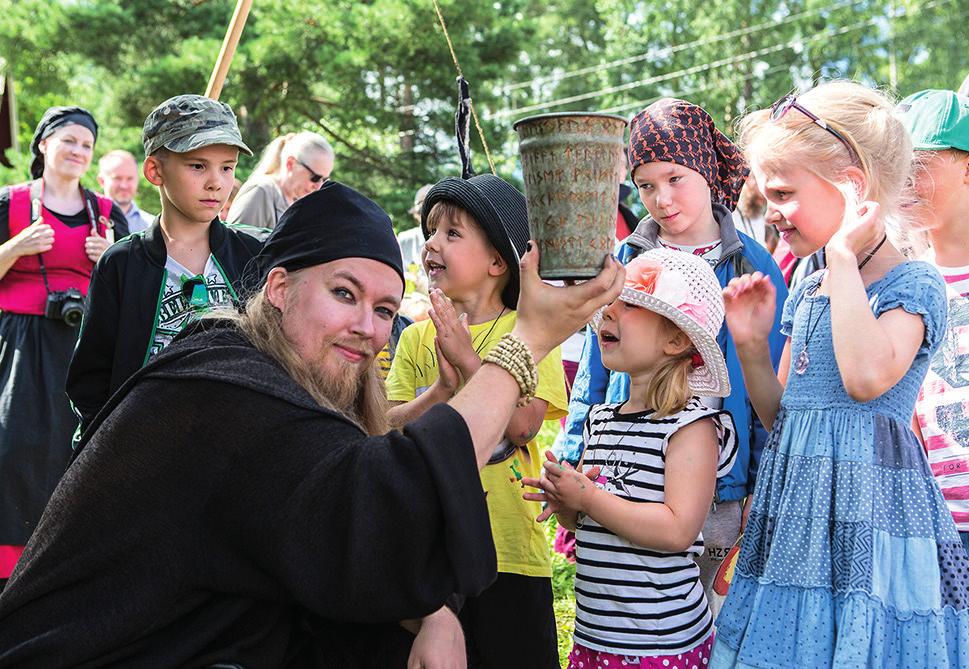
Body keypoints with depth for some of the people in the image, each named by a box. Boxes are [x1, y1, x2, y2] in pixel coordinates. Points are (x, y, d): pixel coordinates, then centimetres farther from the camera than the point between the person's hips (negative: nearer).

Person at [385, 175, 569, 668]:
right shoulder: (417, 337, 6)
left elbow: (521, 426, -16)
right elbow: (389, 428, -2)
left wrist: (468, 359, -19)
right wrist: (443, 388, -17)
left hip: (509, 550, -3)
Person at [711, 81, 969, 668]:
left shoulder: (915, 285, -9)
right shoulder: (806, 295, 12)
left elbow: (867, 376, -31)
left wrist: (844, 255, -21)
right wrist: (752, 346, 0)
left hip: (870, 509, -7)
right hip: (799, 509, 7)